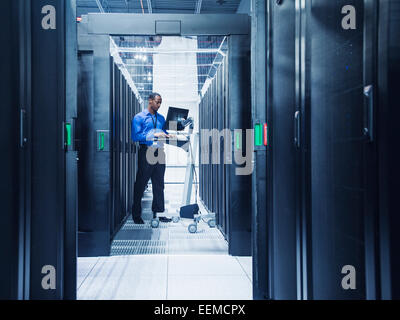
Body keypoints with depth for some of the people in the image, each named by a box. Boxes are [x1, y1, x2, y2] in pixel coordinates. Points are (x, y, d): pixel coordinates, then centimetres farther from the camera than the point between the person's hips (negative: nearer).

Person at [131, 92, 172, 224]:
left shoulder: (161, 118, 18)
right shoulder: (139, 117, -1)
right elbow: (135, 136, -10)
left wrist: (166, 136, -1)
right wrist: (154, 135, -17)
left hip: (159, 152, 6)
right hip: (146, 152, -5)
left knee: (159, 184, 8)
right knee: (141, 184, 0)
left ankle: (158, 212, 15)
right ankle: (136, 215, 8)